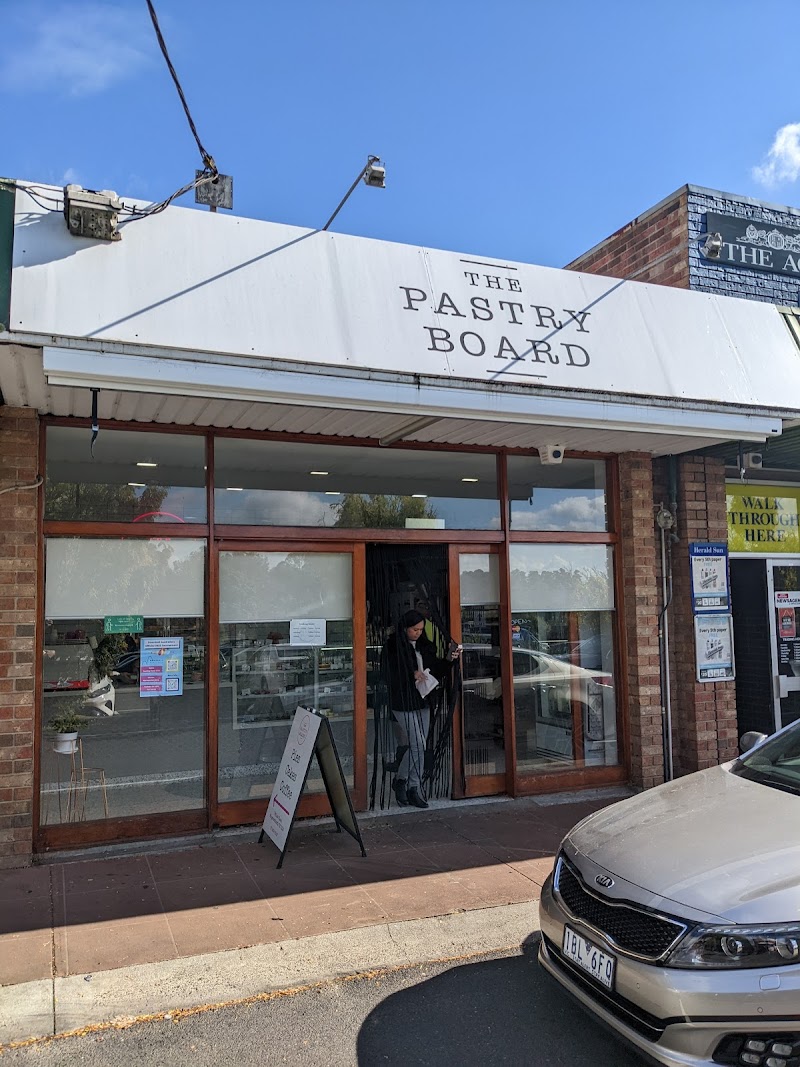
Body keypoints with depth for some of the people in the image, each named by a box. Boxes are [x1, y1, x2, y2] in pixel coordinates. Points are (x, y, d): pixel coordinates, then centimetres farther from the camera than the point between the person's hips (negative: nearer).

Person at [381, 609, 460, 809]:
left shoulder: (424, 646, 10)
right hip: (404, 702, -7)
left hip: (422, 701, 7)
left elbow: (436, 670, 14)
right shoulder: (393, 647, -10)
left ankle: (413, 788, 18)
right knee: (418, 744, -10)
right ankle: (401, 781, 9)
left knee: (419, 746, 9)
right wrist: (412, 674, -21)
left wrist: (448, 659, -3)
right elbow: (390, 674, -14)